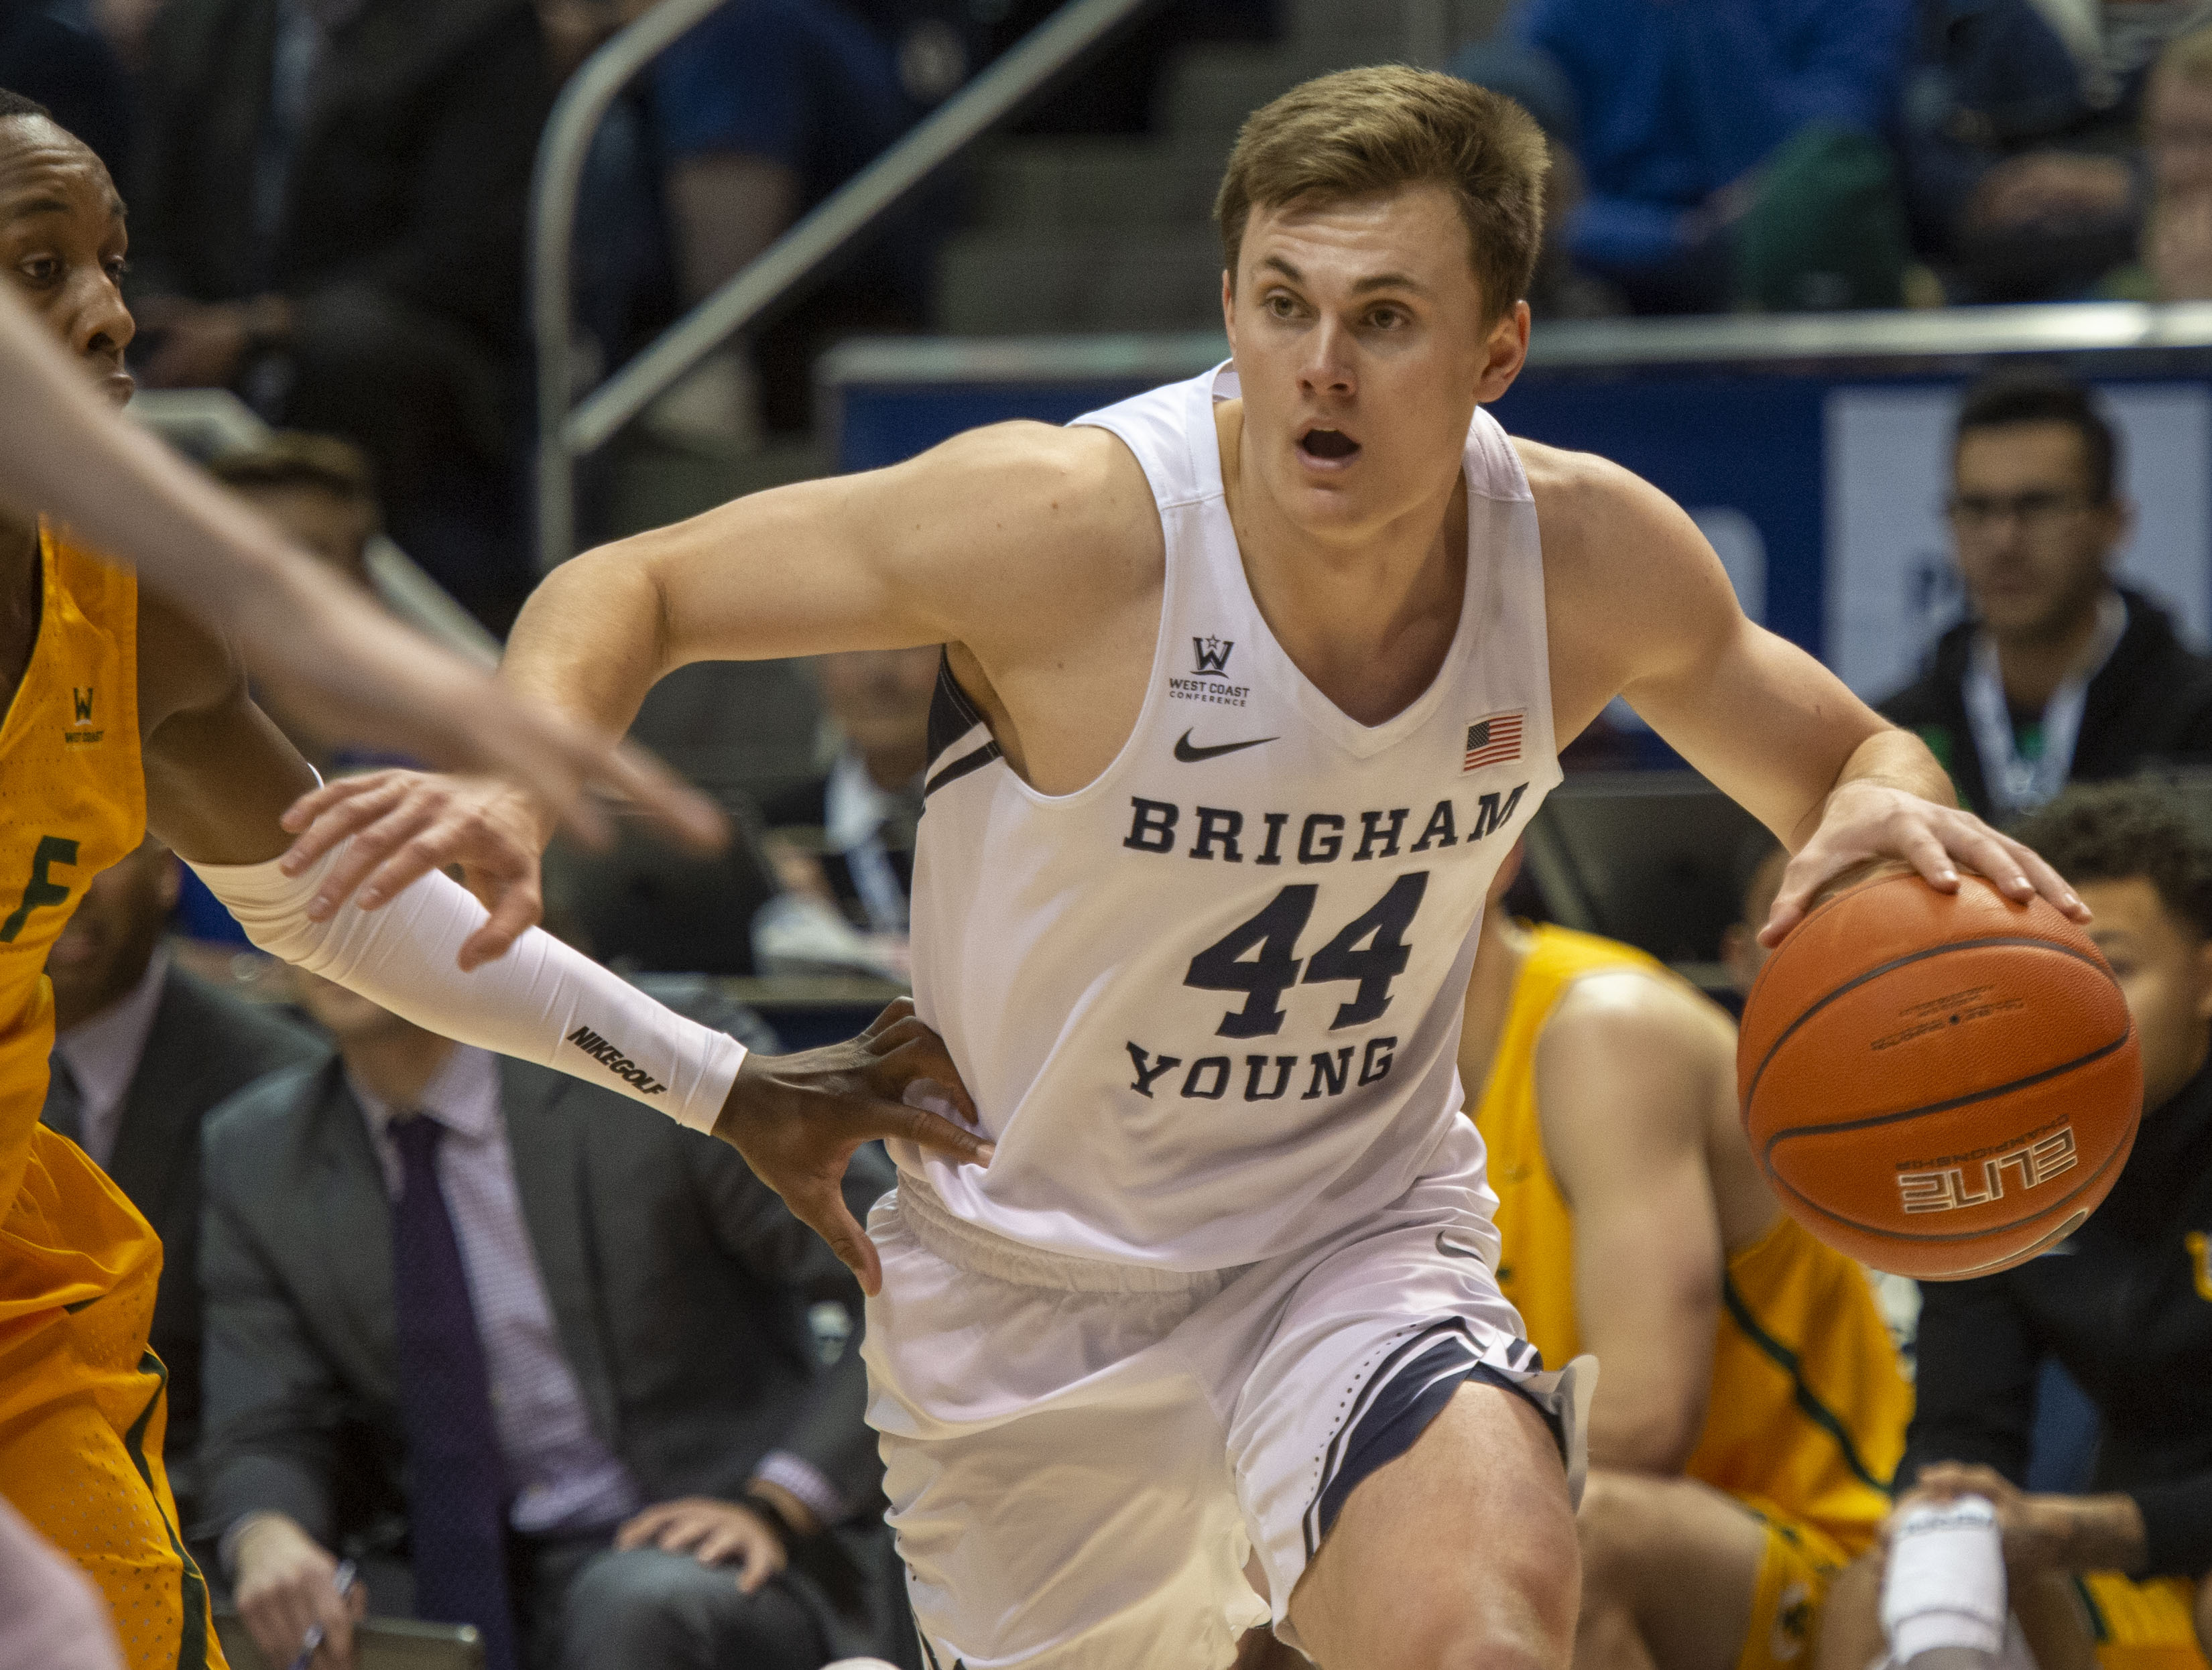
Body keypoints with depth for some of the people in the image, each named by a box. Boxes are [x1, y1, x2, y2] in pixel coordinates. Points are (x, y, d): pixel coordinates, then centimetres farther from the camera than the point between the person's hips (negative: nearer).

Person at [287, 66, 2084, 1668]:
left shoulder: (1594, 556, -14)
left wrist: (1887, 812, -20)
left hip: (1362, 1234, 1)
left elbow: (1836, 758, 5)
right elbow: (633, 586, -13)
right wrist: (514, 774, -34)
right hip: (1027, 1273, -1)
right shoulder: (1065, 522, -24)